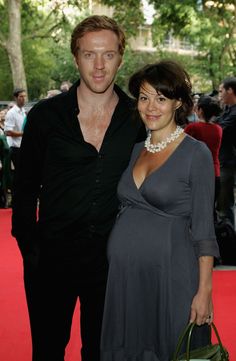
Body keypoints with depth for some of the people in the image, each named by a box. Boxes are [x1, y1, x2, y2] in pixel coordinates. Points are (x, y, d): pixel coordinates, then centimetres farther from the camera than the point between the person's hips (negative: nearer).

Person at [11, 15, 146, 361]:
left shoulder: (138, 118, -1)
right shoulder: (45, 115, -5)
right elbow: (25, 189, 0)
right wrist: (28, 246, -4)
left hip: (110, 259, 1)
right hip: (51, 255, -1)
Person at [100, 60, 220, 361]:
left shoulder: (196, 153, -7)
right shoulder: (136, 150, 10)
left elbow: (203, 228, -9)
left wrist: (204, 290, -13)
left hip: (170, 274, -5)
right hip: (124, 274, 6)